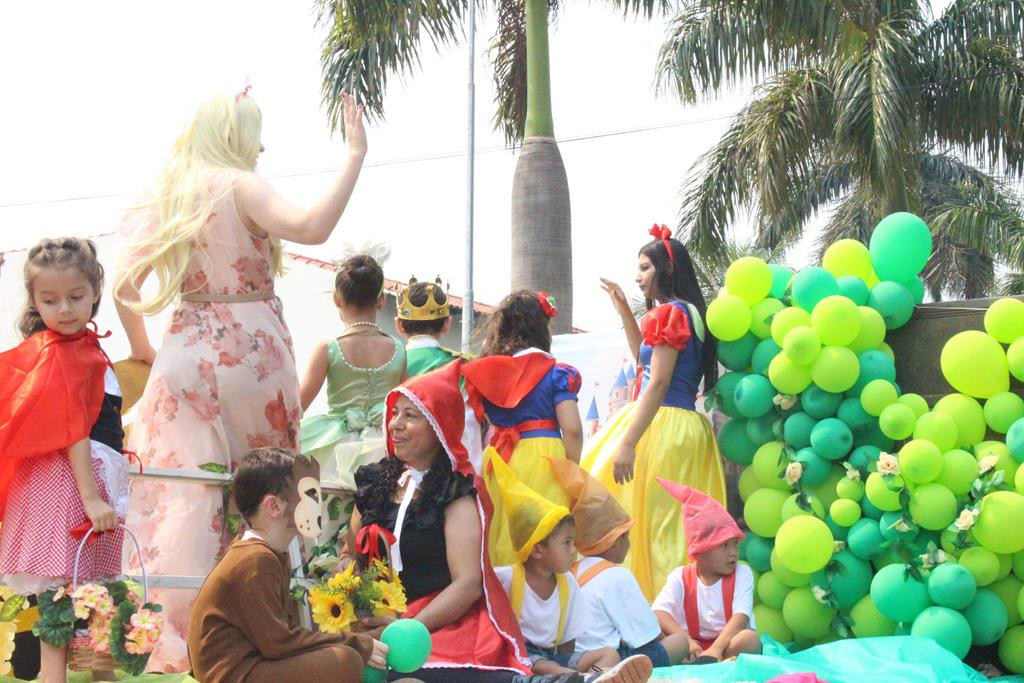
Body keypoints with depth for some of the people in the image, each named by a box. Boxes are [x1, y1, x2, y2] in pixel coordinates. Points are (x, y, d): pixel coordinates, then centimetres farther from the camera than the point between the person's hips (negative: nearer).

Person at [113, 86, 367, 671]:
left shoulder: (166, 200, 11)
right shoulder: (240, 188, -7)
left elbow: (124, 287, 7)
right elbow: (312, 228, -24)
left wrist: (142, 348, 20)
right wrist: (356, 156, -20)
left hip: (185, 355, 5)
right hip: (250, 353, -5)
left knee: (181, 495, 1)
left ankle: (170, 632, -4)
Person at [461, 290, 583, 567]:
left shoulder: (484, 373, 7)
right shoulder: (555, 374, -2)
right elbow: (572, 429, -8)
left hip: (498, 461, 4)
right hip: (544, 457, -4)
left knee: (502, 539, 8)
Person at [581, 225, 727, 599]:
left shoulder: (670, 313, -11)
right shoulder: (687, 313, 17)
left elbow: (658, 384, -18)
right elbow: (645, 356, 34)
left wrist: (628, 443, -21)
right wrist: (623, 307, 28)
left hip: (662, 427, -10)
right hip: (689, 427, 10)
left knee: (650, 521, -8)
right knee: (677, 525, 9)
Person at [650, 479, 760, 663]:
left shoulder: (742, 574, -1)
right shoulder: (681, 577, 1)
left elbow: (740, 618, -15)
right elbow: (659, 613, -14)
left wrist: (716, 648, -32)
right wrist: (686, 641, -31)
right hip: (695, 645, 1)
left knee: (749, 639, -33)